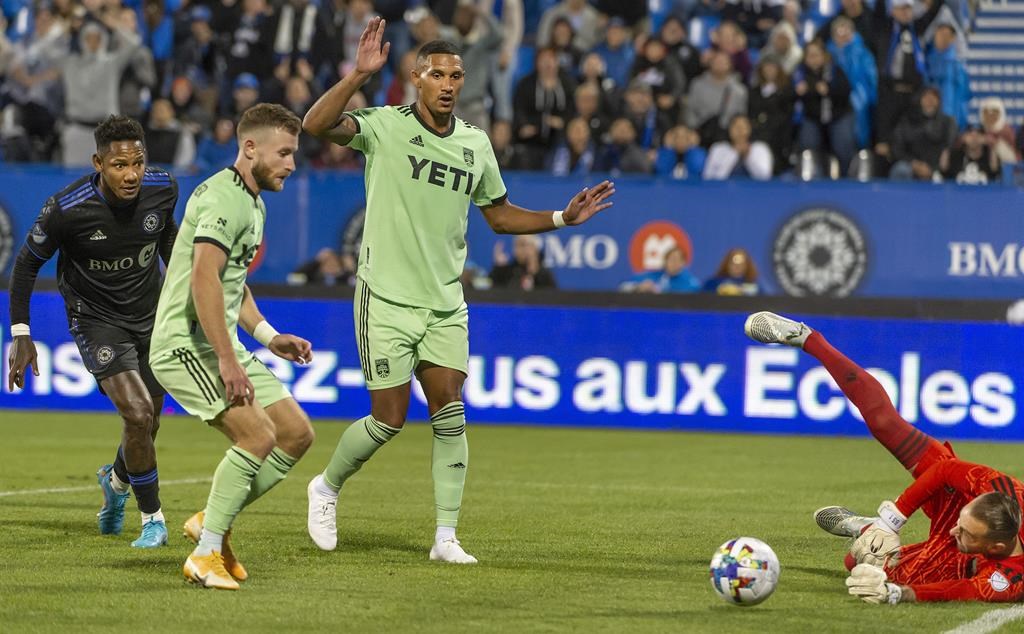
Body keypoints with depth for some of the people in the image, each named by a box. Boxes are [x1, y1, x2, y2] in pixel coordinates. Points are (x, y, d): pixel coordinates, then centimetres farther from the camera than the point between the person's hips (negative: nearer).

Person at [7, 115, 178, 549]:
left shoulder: (162, 188, -14)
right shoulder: (66, 209, -26)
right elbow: (28, 262, -9)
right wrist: (20, 334, -10)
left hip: (151, 316, 4)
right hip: (96, 319, -4)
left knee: (147, 425, 10)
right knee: (137, 415, -20)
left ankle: (116, 481, 44)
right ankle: (153, 520, -3)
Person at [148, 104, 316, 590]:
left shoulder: (253, 203, 18)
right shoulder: (224, 197, -15)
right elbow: (203, 279, -27)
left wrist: (269, 338, 19)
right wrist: (228, 360, -29)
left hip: (221, 344, 10)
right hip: (184, 344, -10)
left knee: (297, 433, 5)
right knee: (258, 434, -22)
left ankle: (212, 522, 14)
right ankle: (205, 555, -14)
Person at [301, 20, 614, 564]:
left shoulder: (475, 143, 8)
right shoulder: (385, 127, -8)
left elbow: (500, 214, 20)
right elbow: (316, 125, -24)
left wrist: (563, 218, 7)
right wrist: (359, 74, -34)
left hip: (445, 302, 4)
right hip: (387, 297, -4)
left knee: (449, 414, -5)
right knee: (389, 420, -2)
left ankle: (445, 538, -1)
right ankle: (326, 487, 26)